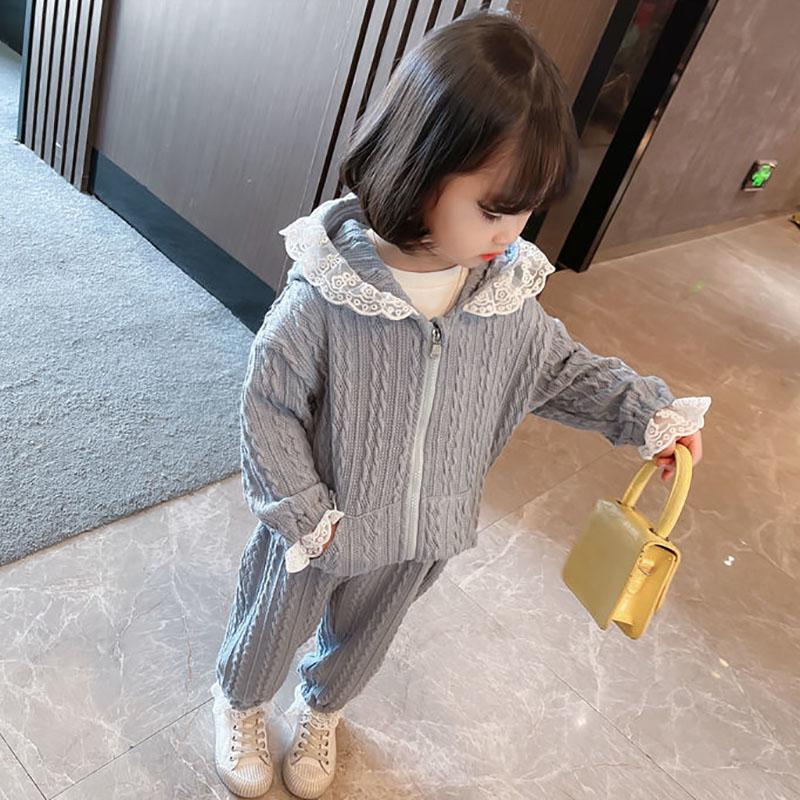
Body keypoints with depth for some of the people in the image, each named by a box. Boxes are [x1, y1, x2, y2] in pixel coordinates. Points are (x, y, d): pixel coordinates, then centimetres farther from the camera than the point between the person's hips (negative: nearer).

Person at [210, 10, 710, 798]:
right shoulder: (327, 295, -31)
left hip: (422, 536, 4)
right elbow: (268, 407, -21)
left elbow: (561, 368, 2)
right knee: (272, 627, 26)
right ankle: (240, 703, 61)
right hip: (318, 529, -4)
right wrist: (305, 512, -19)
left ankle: (321, 709, 64)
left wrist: (648, 412, -8)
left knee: (362, 640, 31)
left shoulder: (506, 295, -15)